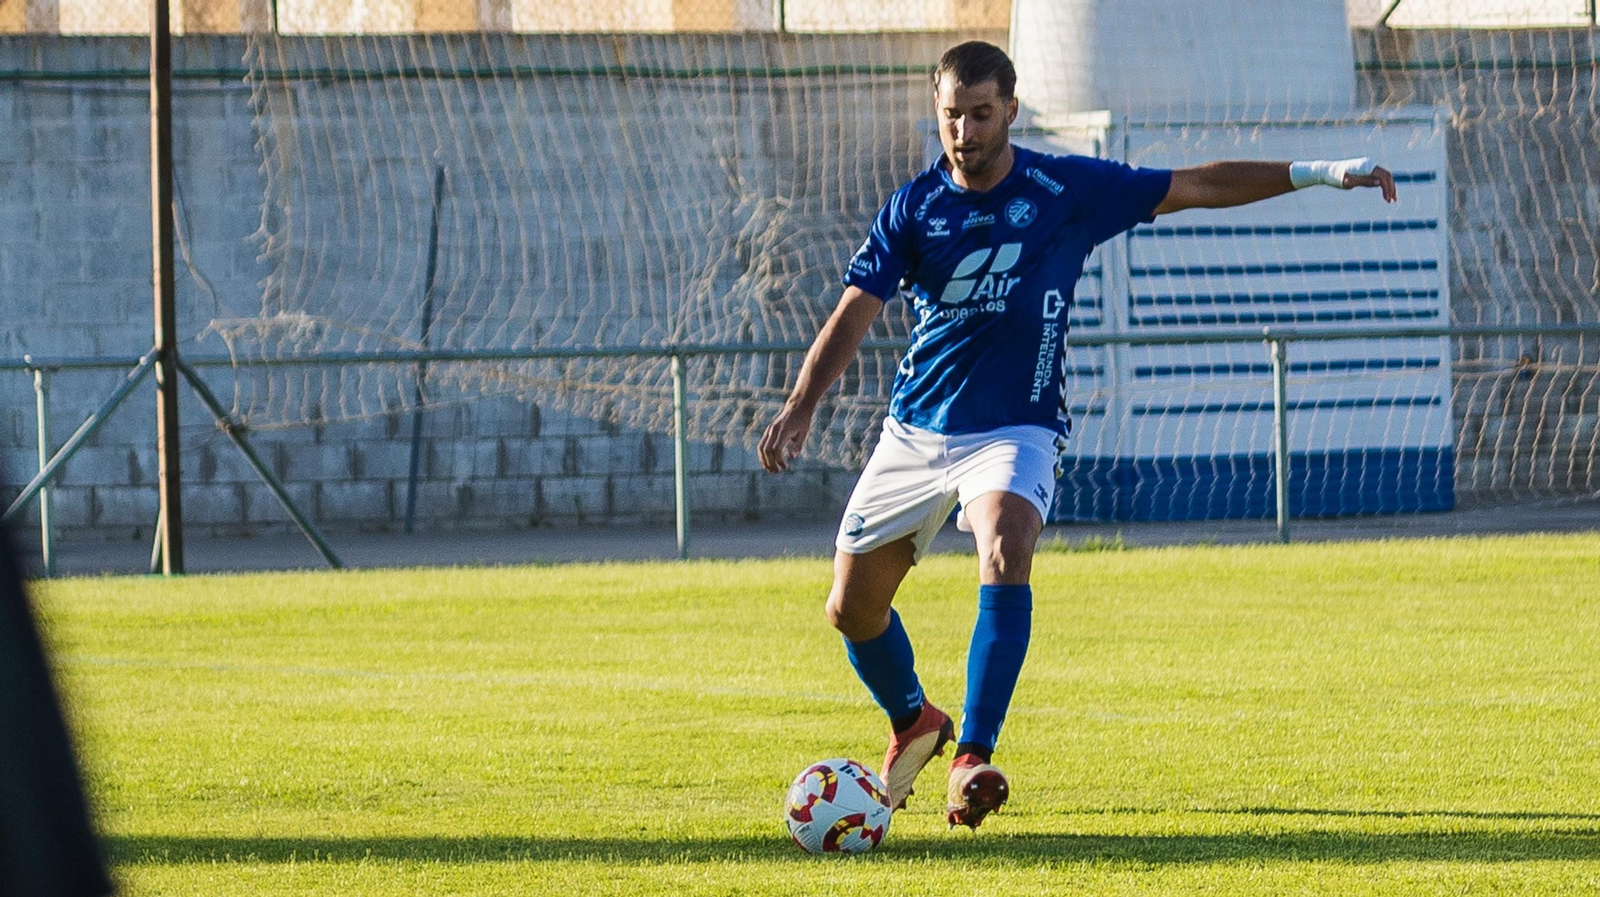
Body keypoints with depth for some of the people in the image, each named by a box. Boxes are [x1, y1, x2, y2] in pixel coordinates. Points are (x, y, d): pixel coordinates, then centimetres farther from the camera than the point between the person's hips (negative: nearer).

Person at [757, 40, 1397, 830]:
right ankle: (913, 723, 37)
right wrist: (801, 406, -24)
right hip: (915, 432, 3)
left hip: (1015, 430, -3)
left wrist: (1317, 174, -5)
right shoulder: (913, 209, -2)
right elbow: (855, 312, -9)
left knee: (1005, 555, -33)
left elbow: (1195, 187, 0)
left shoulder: (1066, 191, -5)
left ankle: (972, 759, -33)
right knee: (851, 610, 5)